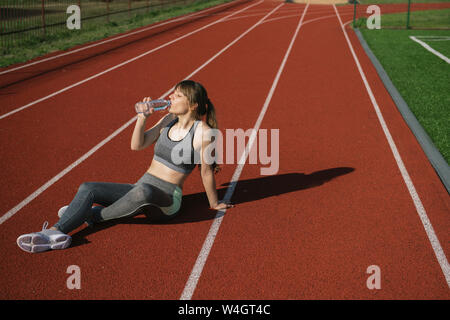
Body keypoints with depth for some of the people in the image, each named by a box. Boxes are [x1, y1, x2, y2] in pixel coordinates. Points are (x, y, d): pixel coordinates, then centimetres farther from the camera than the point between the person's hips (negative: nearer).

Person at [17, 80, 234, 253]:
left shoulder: (202, 132, -12)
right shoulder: (170, 120, 9)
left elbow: (206, 171, -4)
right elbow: (137, 145, 8)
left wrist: (214, 203, 4)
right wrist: (143, 116, -5)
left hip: (166, 200, -7)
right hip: (141, 188, 7)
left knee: (143, 191, -43)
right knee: (87, 189, -11)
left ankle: (93, 216, -20)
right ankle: (56, 233, -32)